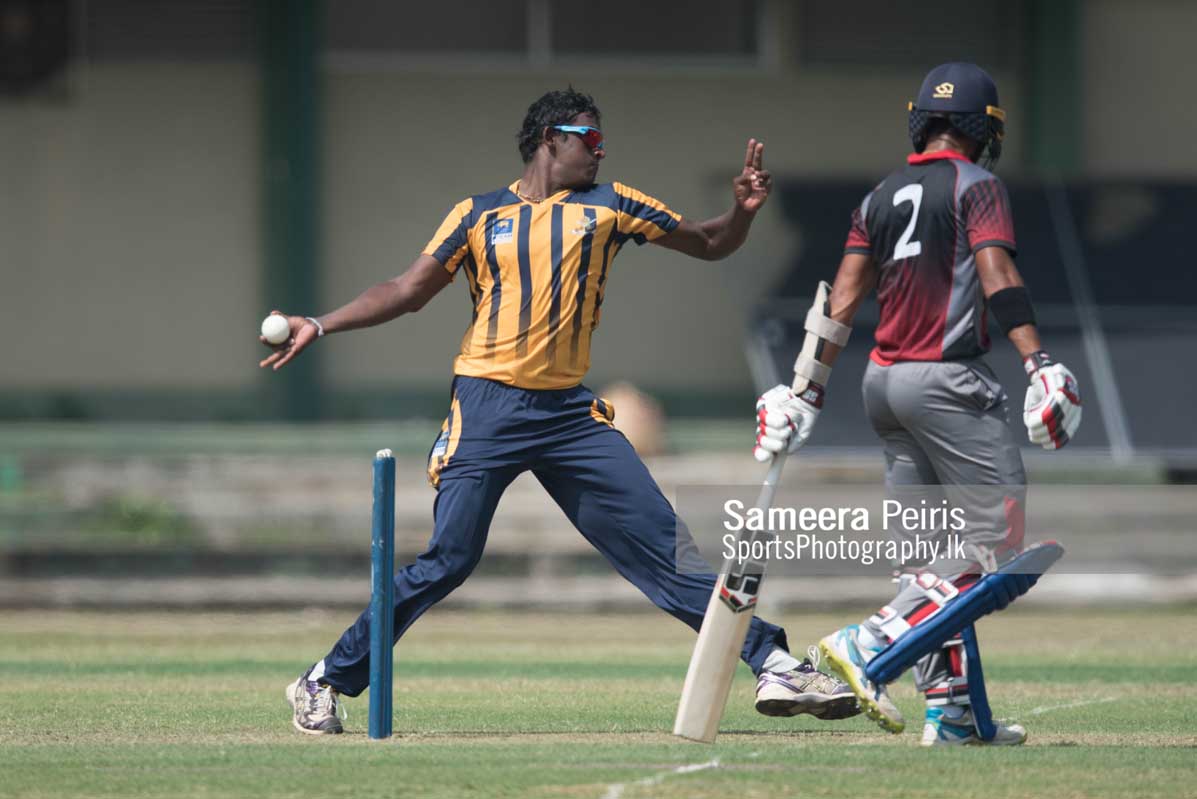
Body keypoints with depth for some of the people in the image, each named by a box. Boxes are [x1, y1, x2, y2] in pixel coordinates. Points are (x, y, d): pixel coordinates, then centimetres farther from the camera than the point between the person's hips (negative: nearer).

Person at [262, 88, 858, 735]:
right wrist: (320, 327, 1)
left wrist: (743, 210, -5)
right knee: (448, 559, -9)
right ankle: (325, 683, 1)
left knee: (663, 544, -3)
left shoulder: (608, 206, 12)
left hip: (569, 412, 2)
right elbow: (408, 290, 10)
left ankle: (772, 664, -2)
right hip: (488, 407, -2)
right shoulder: (479, 215, 7)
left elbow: (710, 244, 17)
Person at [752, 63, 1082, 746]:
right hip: (947, 380, -8)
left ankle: (951, 708, 6)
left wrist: (811, 391, 13)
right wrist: (1040, 365, -25)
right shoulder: (976, 186, -3)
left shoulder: (882, 197, 15)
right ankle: (873, 643, -21)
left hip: (884, 382, 8)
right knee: (996, 544, -7)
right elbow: (997, 278, -17)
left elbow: (843, 303, 11)